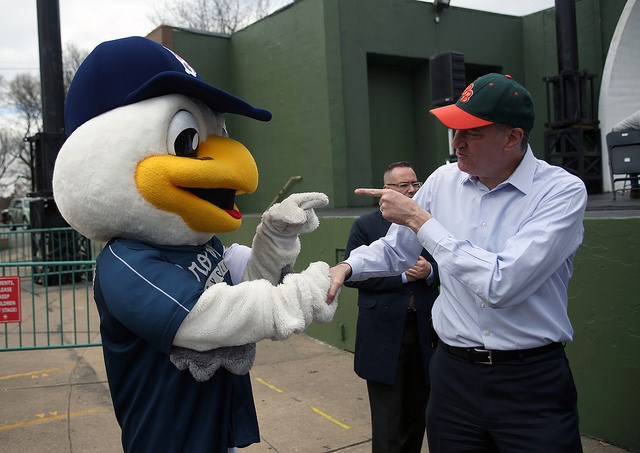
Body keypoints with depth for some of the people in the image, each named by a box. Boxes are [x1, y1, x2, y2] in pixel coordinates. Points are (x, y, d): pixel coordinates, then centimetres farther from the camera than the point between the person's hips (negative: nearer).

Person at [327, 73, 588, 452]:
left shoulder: (562, 191, -14)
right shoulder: (444, 181, -1)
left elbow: (501, 284, -26)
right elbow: (395, 250, 14)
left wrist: (420, 220, -19)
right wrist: (347, 267, -5)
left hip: (532, 381, -4)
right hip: (454, 373, 4)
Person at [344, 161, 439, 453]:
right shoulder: (366, 225, -2)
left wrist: (428, 271, -14)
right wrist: (402, 275, -15)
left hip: (423, 332, 4)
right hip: (385, 334, -3)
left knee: (417, 414, 16)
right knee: (388, 421, 3)